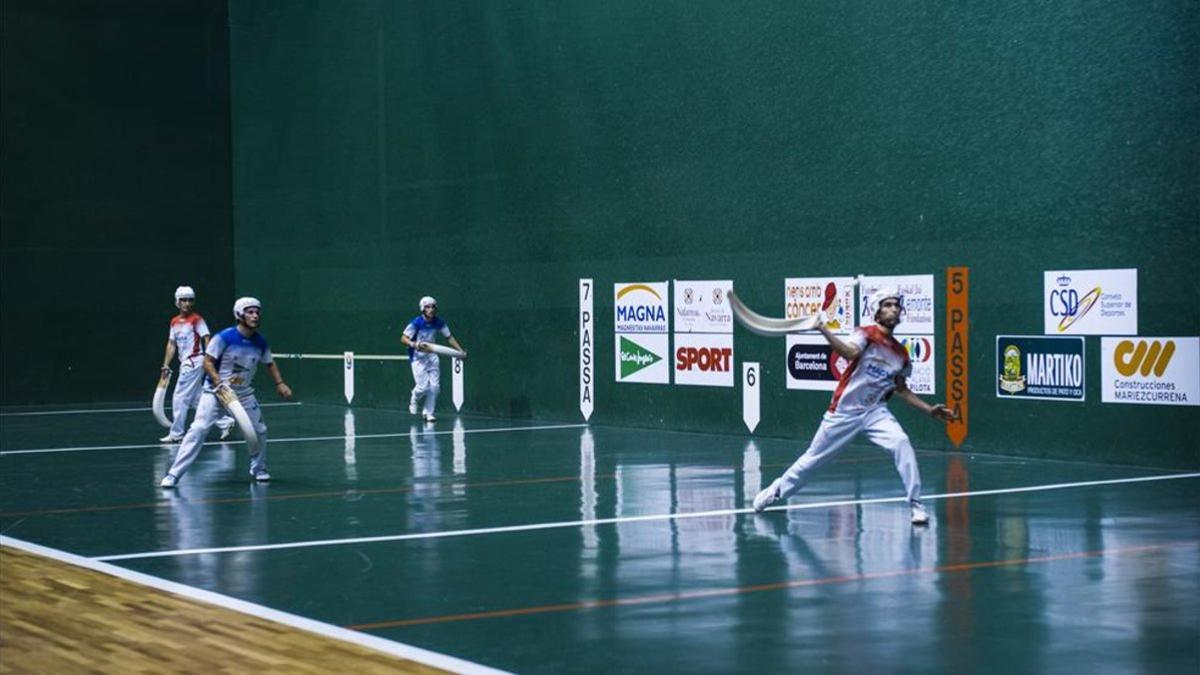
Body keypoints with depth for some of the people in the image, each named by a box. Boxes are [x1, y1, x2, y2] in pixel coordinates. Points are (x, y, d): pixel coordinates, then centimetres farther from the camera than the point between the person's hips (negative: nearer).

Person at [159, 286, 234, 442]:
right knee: (197, 399, 9)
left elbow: (206, 339, -13)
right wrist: (166, 365, 9)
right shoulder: (174, 322, 13)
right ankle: (224, 422, 16)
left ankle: (176, 434, 2)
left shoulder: (197, 319, -7)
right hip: (185, 364, 8)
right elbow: (172, 344, 16)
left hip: (194, 362, -8)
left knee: (180, 399, -6)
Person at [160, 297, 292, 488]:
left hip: (244, 394, 5)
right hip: (215, 391, -5)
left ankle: (259, 470, 31)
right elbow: (208, 362, -14)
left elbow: (269, 363, 15)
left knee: (259, 430, 4)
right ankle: (173, 475, -16)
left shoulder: (260, 342, -1)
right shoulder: (225, 337, -17)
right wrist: (219, 383, -27)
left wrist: (279, 383, 3)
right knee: (198, 429, -17)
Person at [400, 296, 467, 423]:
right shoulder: (416, 323, -16)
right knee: (423, 386, -14)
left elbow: (449, 337, 8)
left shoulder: (439, 323, -3)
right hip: (417, 357, -4)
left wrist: (460, 350, -1)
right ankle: (414, 400, 20)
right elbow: (403, 338, -17)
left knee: (435, 386, -3)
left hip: (431, 356, 4)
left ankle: (428, 412, 13)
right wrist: (414, 344, -36)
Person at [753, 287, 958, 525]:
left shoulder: (901, 353, 6)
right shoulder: (867, 334, -9)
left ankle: (915, 505, -15)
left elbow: (901, 389, 15)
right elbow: (850, 353, -31)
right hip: (844, 411, -3)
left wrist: (930, 410, 8)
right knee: (813, 459, 7)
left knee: (901, 443, -23)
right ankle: (776, 491, 32)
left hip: (875, 412, 3)